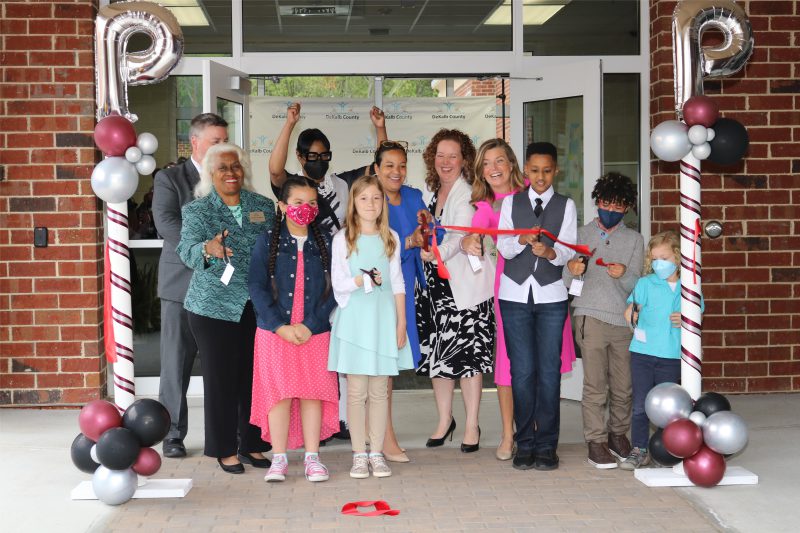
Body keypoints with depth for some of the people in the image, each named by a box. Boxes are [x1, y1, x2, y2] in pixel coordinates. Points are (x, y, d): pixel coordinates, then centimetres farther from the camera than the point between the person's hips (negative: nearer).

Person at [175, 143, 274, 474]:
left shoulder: (264, 207, 8)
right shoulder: (196, 211, -1)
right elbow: (187, 251, -17)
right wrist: (208, 249, -39)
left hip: (258, 306, 3)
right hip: (214, 307, -3)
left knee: (255, 374, 7)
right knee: (221, 377, 2)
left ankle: (252, 443, 21)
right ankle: (225, 449, 13)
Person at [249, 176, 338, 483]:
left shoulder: (324, 243, 5)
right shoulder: (267, 242, 2)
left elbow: (332, 290, 0)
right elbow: (257, 287, -3)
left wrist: (310, 325, -11)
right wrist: (280, 326, -12)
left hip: (315, 333, 1)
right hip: (275, 332, -1)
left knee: (313, 393, 3)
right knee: (279, 393, 1)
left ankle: (312, 458, 12)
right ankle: (279, 459, 10)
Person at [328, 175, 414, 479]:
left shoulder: (390, 238, 9)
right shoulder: (343, 238, 2)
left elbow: (397, 283, 10)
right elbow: (338, 283, -2)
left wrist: (401, 321, 5)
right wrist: (364, 280, -18)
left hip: (383, 317, 2)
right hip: (354, 318, -2)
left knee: (379, 390, 4)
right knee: (356, 390, -1)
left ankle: (376, 453, 11)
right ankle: (359, 454, 8)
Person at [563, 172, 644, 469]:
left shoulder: (634, 240, 12)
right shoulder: (582, 235, 10)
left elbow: (635, 286, 3)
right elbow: (566, 282, 7)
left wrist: (624, 275, -19)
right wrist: (572, 270, -16)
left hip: (624, 319, 2)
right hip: (591, 316, -2)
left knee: (623, 386, 4)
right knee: (595, 384, -5)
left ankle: (618, 434, 23)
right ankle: (596, 442, 1)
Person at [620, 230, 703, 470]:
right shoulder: (645, 284, 1)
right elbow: (629, 313, -3)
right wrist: (635, 316, -25)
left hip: (672, 355, 0)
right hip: (643, 352, 0)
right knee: (641, 405, 3)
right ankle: (639, 450, 12)